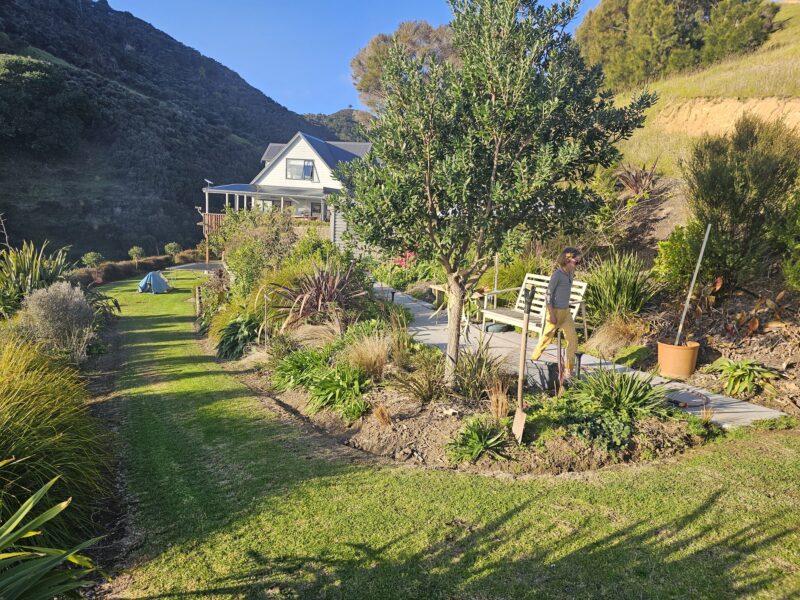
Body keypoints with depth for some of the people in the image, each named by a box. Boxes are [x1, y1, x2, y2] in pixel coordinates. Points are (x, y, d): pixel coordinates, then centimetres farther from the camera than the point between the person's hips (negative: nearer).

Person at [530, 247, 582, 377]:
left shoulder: (571, 274, 5)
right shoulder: (557, 274, -17)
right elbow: (549, 294, -16)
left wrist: (566, 309, 19)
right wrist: (551, 314, -18)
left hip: (566, 311, 7)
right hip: (556, 311, -7)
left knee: (573, 338, 0)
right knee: (547, 337, 7)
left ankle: (569, 370, 7)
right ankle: (533, 359, 29)